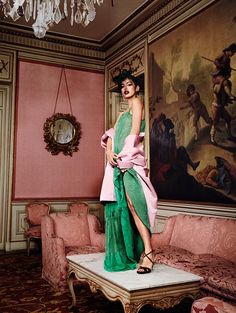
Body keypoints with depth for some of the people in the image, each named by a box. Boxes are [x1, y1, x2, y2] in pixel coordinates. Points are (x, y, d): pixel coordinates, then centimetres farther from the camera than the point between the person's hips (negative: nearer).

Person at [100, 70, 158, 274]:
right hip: (118, 161, 8)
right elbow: (112, 134, 16)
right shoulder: (124, 113, 27)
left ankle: (148, 252, -20)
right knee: (118, 205, 6)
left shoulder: (137, 103, 4)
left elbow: (135, 131, -9)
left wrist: (125, 155, -14)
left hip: (130, 160, -8)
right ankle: (123, 254, 14)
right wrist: (109, 151, -4)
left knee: (132, 203, -21)